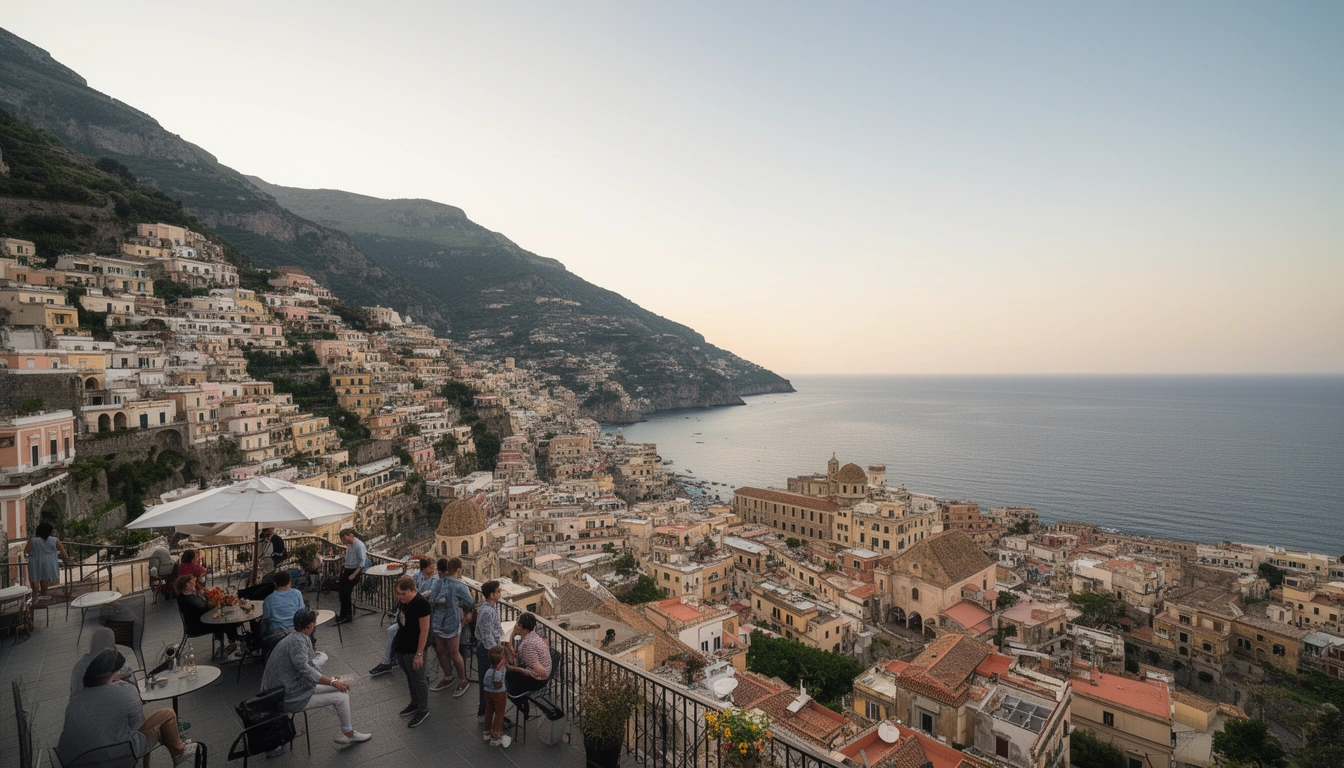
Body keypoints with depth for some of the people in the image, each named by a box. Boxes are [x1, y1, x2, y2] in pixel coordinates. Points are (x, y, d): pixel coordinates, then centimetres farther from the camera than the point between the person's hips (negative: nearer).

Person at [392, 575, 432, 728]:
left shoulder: (421, 604, -27)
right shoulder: (403, 600, -3)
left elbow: (424, 630, -23)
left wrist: (419, 654, -20)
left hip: (413, 649, -8)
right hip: (401, 646, 8)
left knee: (418, 680, 9)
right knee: (410, 677, 24)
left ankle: (423, 710, 26)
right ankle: (415, 703, 42)